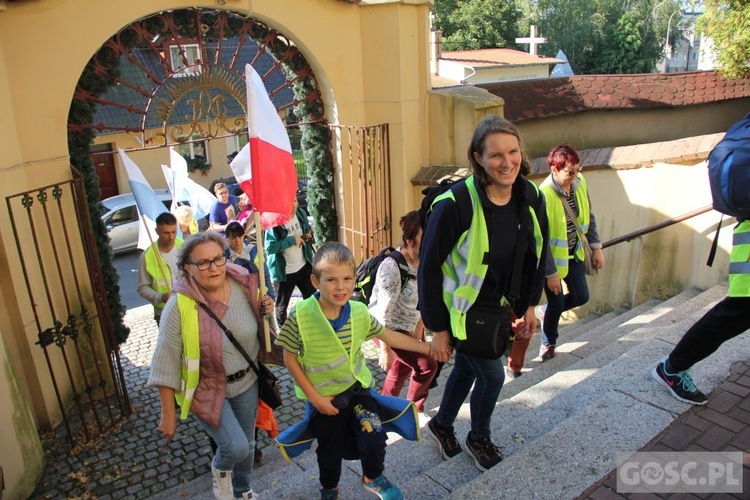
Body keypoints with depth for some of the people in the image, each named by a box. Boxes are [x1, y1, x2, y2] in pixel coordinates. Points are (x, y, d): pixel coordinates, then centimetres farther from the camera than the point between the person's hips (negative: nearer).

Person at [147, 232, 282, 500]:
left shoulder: (245, 287, -13)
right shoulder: (180, 305, -23)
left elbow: (259, 331, 5)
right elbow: (166, 361, -17)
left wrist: (267, 312, -18)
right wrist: (168, 414, -12)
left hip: (246, 383, 4)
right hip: (207, 389, -4)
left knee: (247, 444, 20)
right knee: (235, 446, -15)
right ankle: (220, 469, 24)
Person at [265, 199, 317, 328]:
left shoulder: (301, 213, -4)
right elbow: (269, 248, -27)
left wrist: (309, 236, -8)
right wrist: (292, 240, -26)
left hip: (304, 266, 5)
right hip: (283, 271, -5)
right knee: (282, 305, 14)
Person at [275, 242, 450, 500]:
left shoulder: (360, 312, -13)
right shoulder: (301, 316, -24)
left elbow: (389, 336, 1)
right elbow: (290, 359, -14)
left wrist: (427, 348, 1)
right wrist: (314, 397, -14)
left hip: (357, 388, 2)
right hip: (322, 397, -2)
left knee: (375, 439, -6)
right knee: (329, 450, 17)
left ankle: (373, 478, 31)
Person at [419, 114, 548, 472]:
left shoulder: (530, 197, -9)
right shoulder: (455, 204, -29)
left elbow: (537, 254, 6)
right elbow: (429, 266, -21)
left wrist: (530, 305, 10)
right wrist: (438, 328, -16)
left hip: (500, 306, 6)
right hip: (462, 309, -6)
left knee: (467, 368, 23)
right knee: (492, 376, 5)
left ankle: (441, 425, 49)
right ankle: (478, 440, 36)